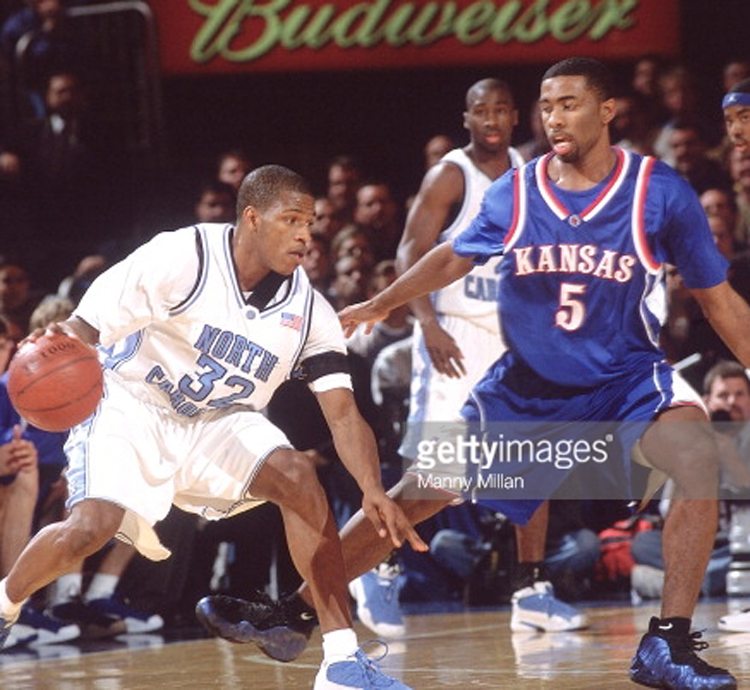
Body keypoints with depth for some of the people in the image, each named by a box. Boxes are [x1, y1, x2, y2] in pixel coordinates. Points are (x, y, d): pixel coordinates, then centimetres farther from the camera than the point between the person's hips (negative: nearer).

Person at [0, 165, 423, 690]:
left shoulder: (308, 312, -10)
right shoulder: (181, 258, -21)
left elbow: (343, 413, -12)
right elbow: (88, 324, -18)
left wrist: (373, 490, -29)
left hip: (219, 423, 4)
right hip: (133, 408, -3)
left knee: (299, 478, -22)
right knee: (88, 529, -25)